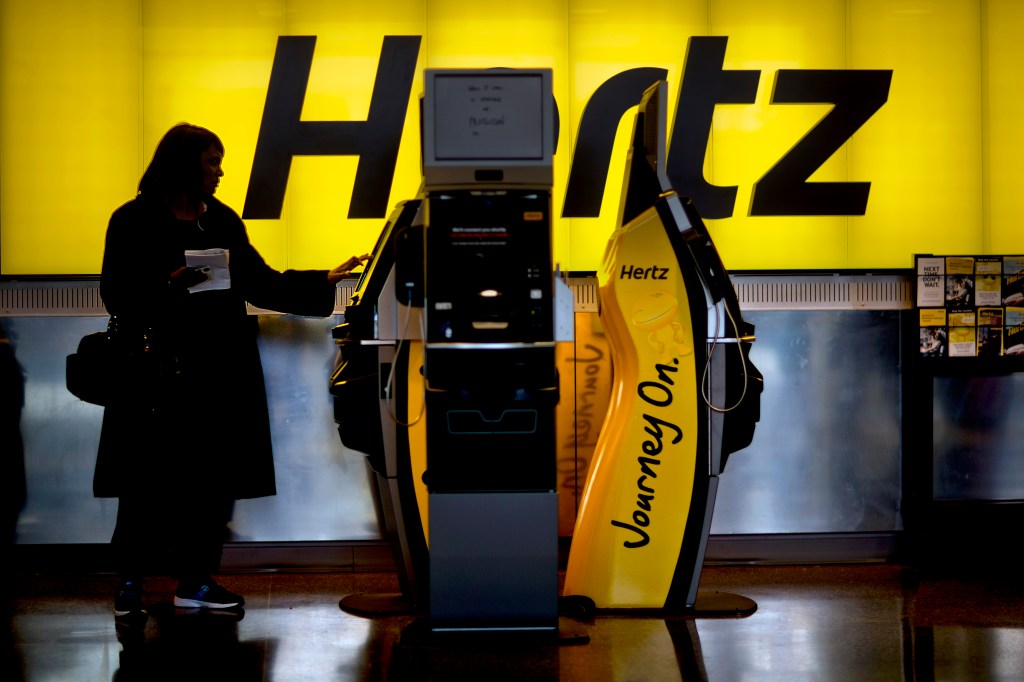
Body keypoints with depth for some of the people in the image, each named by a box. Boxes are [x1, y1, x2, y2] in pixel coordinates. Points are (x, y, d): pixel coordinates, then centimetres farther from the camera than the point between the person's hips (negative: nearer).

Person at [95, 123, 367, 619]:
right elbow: (117, 296, -7)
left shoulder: (223, 221, 13)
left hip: (220, 370, 5)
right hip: (158, 370, -5)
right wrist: (169, 285, -22)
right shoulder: (135, 221, -2)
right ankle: (130, 582, 11)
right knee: (151, 482, -2)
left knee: (214, 478, 5)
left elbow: (262, 284, 14)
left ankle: (195, 580, 14)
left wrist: (325, 281, 8)